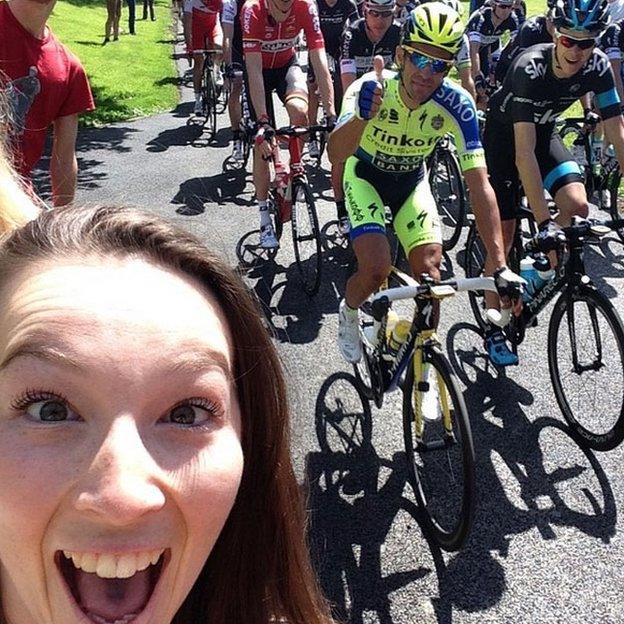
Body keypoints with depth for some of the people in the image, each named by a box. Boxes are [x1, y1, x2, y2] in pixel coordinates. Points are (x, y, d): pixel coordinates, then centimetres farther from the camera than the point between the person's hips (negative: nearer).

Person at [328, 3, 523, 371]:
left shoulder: (457, 104, -28)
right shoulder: (370, 89, -31)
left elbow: (480, 185, -29)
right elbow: (336, 155, -45)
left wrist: (500, 265, -36)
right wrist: (362, 116, -67)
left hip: (411, 180, 2)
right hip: (365, 174, -2)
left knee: (430, 270, -12)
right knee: (376, 268, -21)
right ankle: (348, 313, 14)